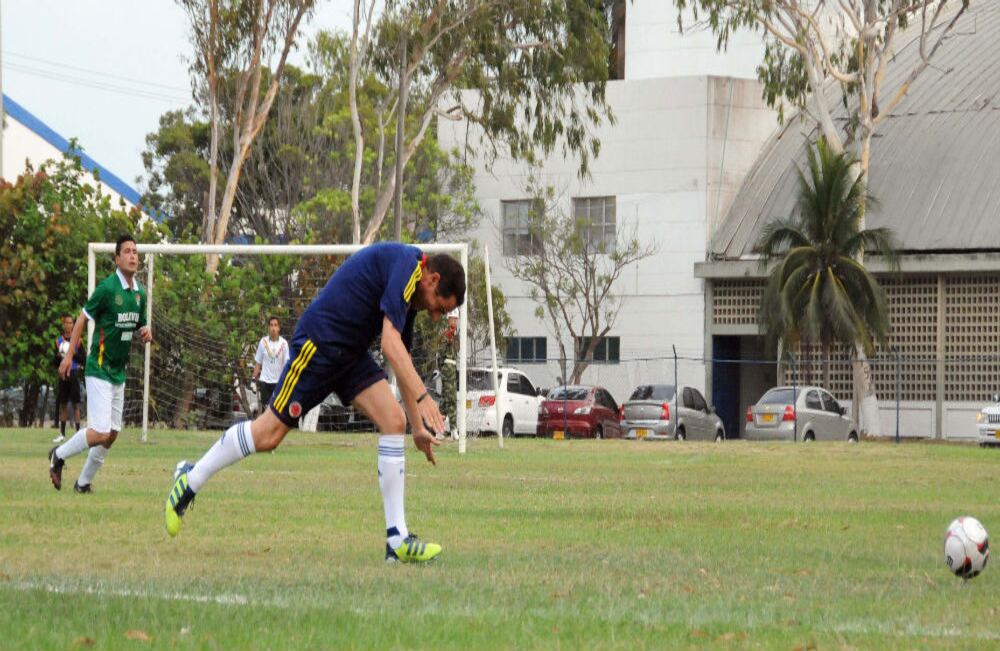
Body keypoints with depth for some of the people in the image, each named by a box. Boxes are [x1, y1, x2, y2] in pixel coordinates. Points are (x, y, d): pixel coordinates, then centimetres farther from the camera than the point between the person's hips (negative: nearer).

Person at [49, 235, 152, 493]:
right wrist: (69, 355, -9)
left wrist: (145, 333, -4)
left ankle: (83, 482, 21)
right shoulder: (107, 287, -15)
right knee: (100, 433, -15)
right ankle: (59, 455, 8)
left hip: (119, 372, 8)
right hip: (99, 368, -8)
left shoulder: (140, 293, 7)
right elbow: (82, 319, -8)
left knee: (112, 433, 8)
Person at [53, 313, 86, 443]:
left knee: (75, 404, -5)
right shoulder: (59, 341, 11)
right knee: (62, 404, 7)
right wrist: (59, 357, -6)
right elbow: (55, 362, 15)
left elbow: (84, 359, -2)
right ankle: (62, 434, 13)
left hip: (74, 374, -4)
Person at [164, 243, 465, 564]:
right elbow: (390, 345, -26)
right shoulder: (406, 264, -18)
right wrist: (422, 398, -27)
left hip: (351, 353, 9)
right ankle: (190, 480, 20)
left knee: (394, 421, -6)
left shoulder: (408, 290, 12)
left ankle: (397, 539, -7)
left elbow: (401, 357, 18)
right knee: (268, 435, -2)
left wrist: (418, 425, 15)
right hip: (319, 344, -9)